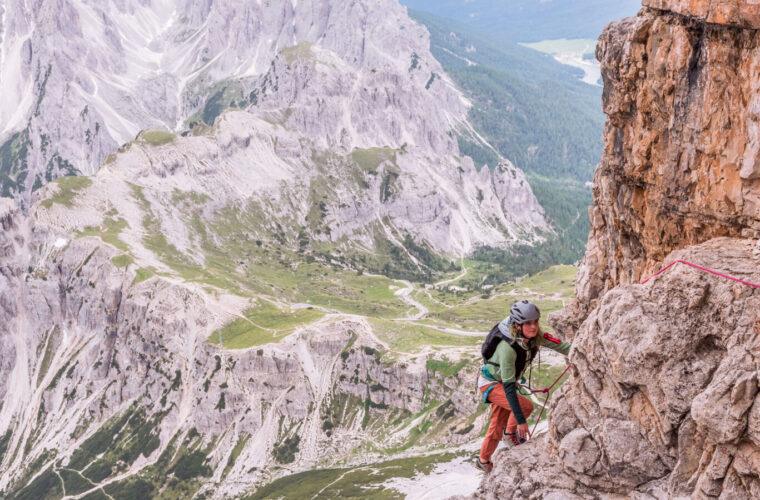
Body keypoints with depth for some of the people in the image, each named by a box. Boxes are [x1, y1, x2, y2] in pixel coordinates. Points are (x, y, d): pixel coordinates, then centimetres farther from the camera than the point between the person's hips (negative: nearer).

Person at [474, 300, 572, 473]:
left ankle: (483, 461, 34)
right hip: (490, 383, -7)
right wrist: (521, 420, -35)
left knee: (498, 424, 15)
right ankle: (511, 432, 5)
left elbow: (559, 345, -13)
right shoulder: (507, 348, -38)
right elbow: (508, 387, -36)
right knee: (526, 406, -23)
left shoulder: (535, 336, -19)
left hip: (503, 382, 7)